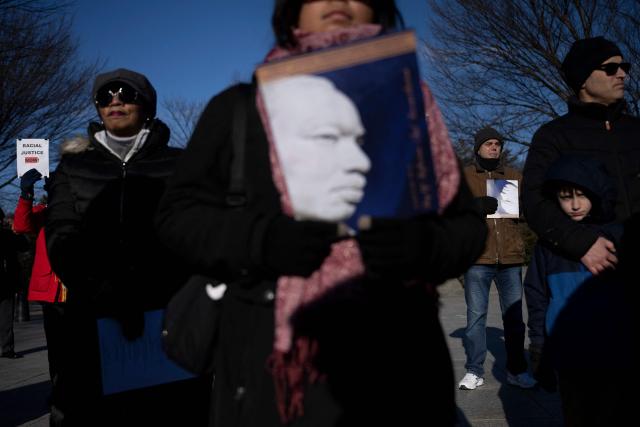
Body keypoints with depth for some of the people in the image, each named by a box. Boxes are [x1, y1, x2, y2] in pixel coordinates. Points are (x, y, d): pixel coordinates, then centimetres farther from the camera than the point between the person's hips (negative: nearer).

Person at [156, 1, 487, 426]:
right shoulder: (238, 108, 8)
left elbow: (467, 224, 10)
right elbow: (179, 212, 5)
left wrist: (422, 244, -15)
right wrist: (262, 239, -15)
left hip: (395, 360, 2)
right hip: (273, 357, -1)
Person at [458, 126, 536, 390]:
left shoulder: (514, 177, 17)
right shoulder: (464, 176, 9)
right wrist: (473, 205, -18)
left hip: (510, 258, 2)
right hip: (477, 257, -2)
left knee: (514, 317, 7)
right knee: (475, 316, 2)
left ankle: (517, 371, 18)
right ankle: (474, 371, 10)